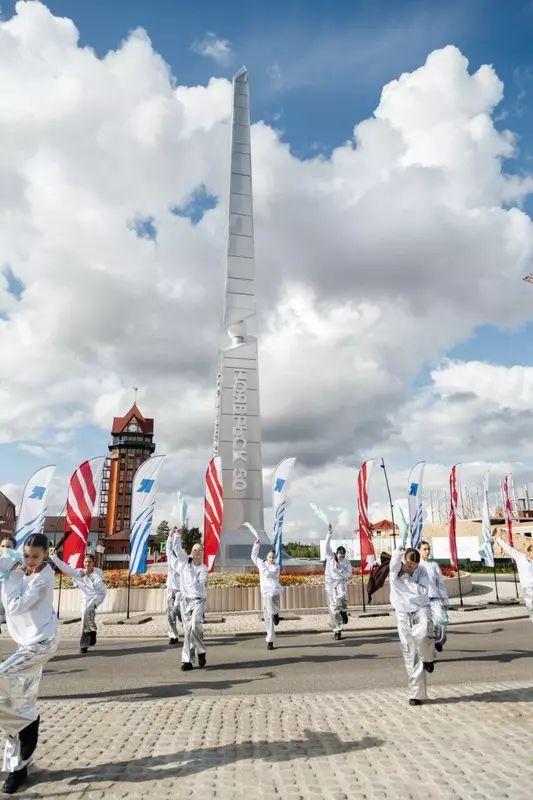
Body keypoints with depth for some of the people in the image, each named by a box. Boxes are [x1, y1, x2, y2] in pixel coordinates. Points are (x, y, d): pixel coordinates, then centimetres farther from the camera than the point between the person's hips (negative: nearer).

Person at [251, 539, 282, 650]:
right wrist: (256, 544, 11)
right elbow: (254, 556, 17)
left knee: (271, 597, -40)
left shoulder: (277, 567, 0)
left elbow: (268, 574, -14)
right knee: (268, 617, 3)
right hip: (265, 592, 3)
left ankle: (276, 613, -9)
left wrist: (262, 566, 0)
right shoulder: (262, 563, 11)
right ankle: (270, 641, 12)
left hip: (275, 589, -3)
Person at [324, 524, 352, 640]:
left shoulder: (347, 562, -4)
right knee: (333, 607, -1)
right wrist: (329, 534, -34)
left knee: (342, 596, -35)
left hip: (341, 582, 0)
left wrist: (340, 568, -18)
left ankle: (343, 611, -4)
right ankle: (337, 629, 10)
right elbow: (327, 545, -23)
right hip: (330, 583, 0)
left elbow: (349, 575, -6)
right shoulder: (330, 556, -8)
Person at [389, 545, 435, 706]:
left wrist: (406, 578, -14)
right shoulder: (395, 571, -7)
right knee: (410, 656, 3)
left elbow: (424, 591, -15)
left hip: (420, 610, 0)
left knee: (421, 636, -32)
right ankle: (416, 694, 15)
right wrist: (400, 551, -17)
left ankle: (429, 658, 3)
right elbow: (395, 561, -31)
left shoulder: (421, 572, -1)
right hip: (403, 616, 1)